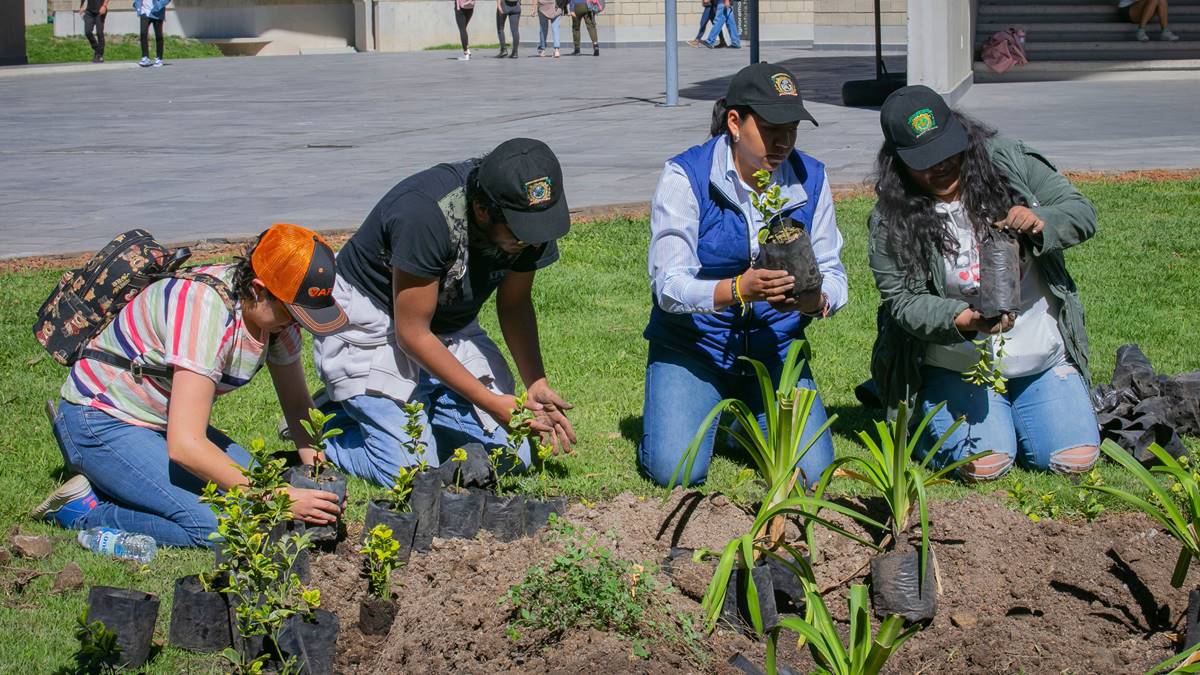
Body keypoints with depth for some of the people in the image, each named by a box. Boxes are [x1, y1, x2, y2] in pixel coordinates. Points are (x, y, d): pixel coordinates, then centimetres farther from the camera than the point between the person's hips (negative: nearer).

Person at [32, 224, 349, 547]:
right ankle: (84, 509, -7)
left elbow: (297, 404, 5)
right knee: (211, 527, -24)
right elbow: (185, 446, -37)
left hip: (164, 422, 9)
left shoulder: (277, 308, -8)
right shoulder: (207, 310, -33)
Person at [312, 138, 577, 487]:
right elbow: (412, 333, -26)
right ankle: (323, 424, 7)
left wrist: (537, 384, -13)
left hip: (451, 325, 7)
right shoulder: (426, 215, -34)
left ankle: (417, 409, 19)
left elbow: (514, 304, 2)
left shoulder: (531, 215, -15)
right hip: (371, 324, -7)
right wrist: (492, 403, -26)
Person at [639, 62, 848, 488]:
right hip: (693, 344, -3)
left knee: (810, 473, -14)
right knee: (674, 470, -21)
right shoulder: (685, 176, -14)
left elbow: (833, 274, -2)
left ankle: (745, 419, 21)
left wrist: (816, 299, -28)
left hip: (775, 348, 3)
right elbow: (669, 285, -20)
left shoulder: (810, 179, -2)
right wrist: (738, 290, -40)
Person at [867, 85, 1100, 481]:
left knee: (1074, 460, -6)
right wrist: (965, 320, -31)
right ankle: (930, 419, 14)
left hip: (1043, 359, 3)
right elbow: (902, 300, -13)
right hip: (957, 369, -3)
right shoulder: (892, 221, -12)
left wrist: (1041, 223, -27)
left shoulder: (1009, 163, -5)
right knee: (985, 463, -21)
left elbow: (1082, 213, -3)